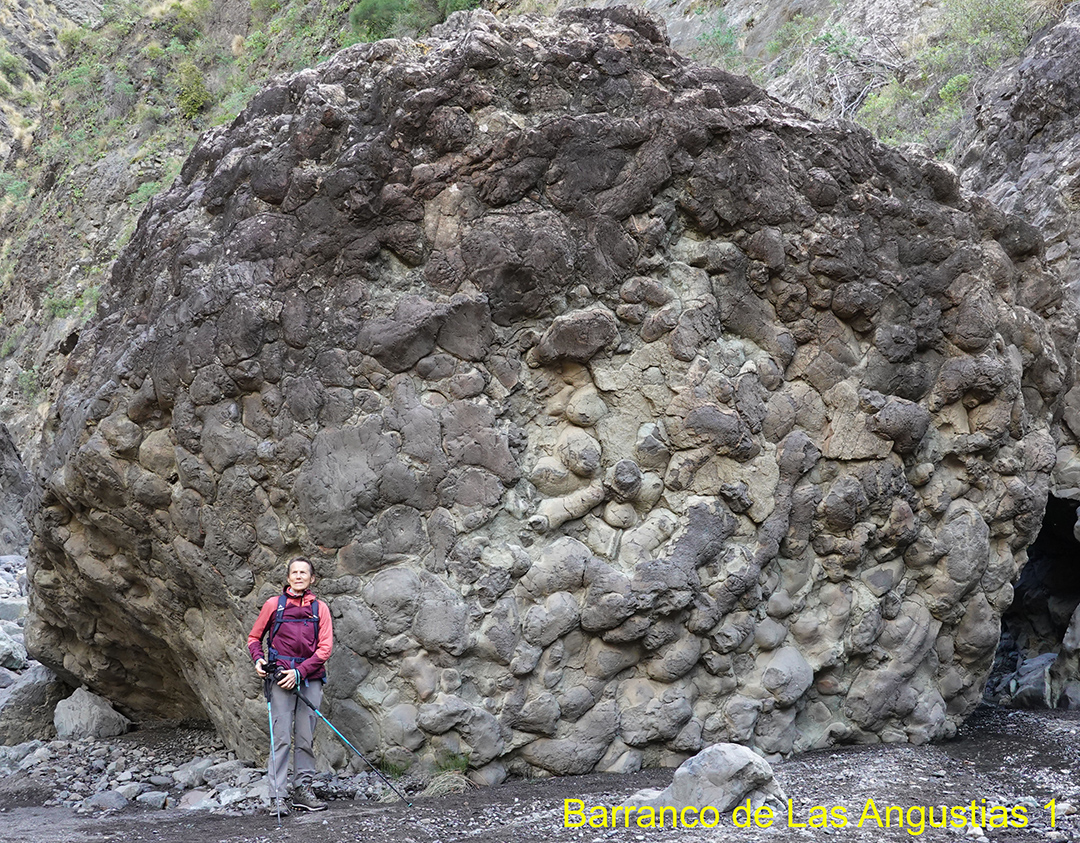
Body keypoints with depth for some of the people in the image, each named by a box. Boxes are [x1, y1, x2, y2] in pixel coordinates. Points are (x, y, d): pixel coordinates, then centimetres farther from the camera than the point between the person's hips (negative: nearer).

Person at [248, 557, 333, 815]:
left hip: (310, 679, 2)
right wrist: (258, 659, -5)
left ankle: (302, 789, 14)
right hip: (281, 678, -2)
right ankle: (277, 797, -7)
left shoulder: (319, 608, 9)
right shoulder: (274, 604, 7)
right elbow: (254, 637, 16)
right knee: (281, 738, -7)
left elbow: (325, 647, 2)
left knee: (305, 738, 4)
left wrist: (300, 672, -9)